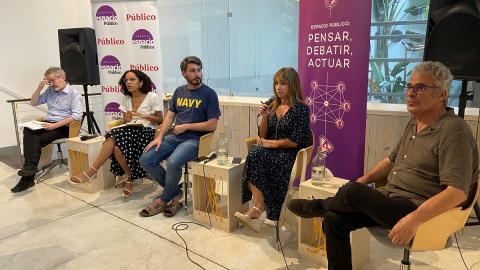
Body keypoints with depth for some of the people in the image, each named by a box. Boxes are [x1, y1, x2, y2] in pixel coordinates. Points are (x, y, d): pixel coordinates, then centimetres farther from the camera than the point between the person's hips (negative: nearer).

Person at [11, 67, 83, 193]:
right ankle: (30, 165, -33)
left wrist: (55, 125, -22)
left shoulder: (74, 93, -5)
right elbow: (33, 103, 23)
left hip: (64, 126, -6)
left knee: (37, 141, -25)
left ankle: (27, 178, -21)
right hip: (48, 123, 6)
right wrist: (39, 88, 6)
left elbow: (77, 115, -16)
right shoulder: (50, 91, 17)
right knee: (28, 130, -25)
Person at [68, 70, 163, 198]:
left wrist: (144, 116, -14)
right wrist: (126, 119, -6)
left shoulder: (153, 97, 1)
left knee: (116, 137, -31)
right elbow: (124, 120, 19)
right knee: (117, 146, -32)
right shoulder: (125, 98, 17)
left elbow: (160, 120, 1)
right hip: (130, 130, 5)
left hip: (147, 131, -5)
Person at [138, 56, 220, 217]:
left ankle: (164, 199, -2)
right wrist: (160, 137, -2)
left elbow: (212, 125, -9)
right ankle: (176, 193, 4)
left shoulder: (209, 94, -4)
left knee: (173, 163, -32)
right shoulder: (179, 91, 14)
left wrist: (186, 126, -9)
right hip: (175, 137, 6)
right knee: (145, 160, -9)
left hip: (195, 139, -6)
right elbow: (170, 116, 13)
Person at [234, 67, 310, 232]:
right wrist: (264, 118, -3)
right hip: (270, 151, 5)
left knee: (256, 160, -30)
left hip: (289, 154, -5)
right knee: (254, 156, -29)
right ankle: (259, 208, -32)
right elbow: (262, 136, 14)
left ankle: (257, 208, -22)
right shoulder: (273, 106, 14)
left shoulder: (301, 109, -3)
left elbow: (296, 142, -11)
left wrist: (270, 143, -8)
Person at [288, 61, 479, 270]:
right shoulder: (414, 123, 11)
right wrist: (365, 179, 4)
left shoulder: (453, 131, -17)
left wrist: (414, 219, -33)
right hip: (390, 198, 8)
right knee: (334, 219, -9)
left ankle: (318, 206, 9)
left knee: (352, 192, -25)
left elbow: (457, 192, -25)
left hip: (422, 213, -8)